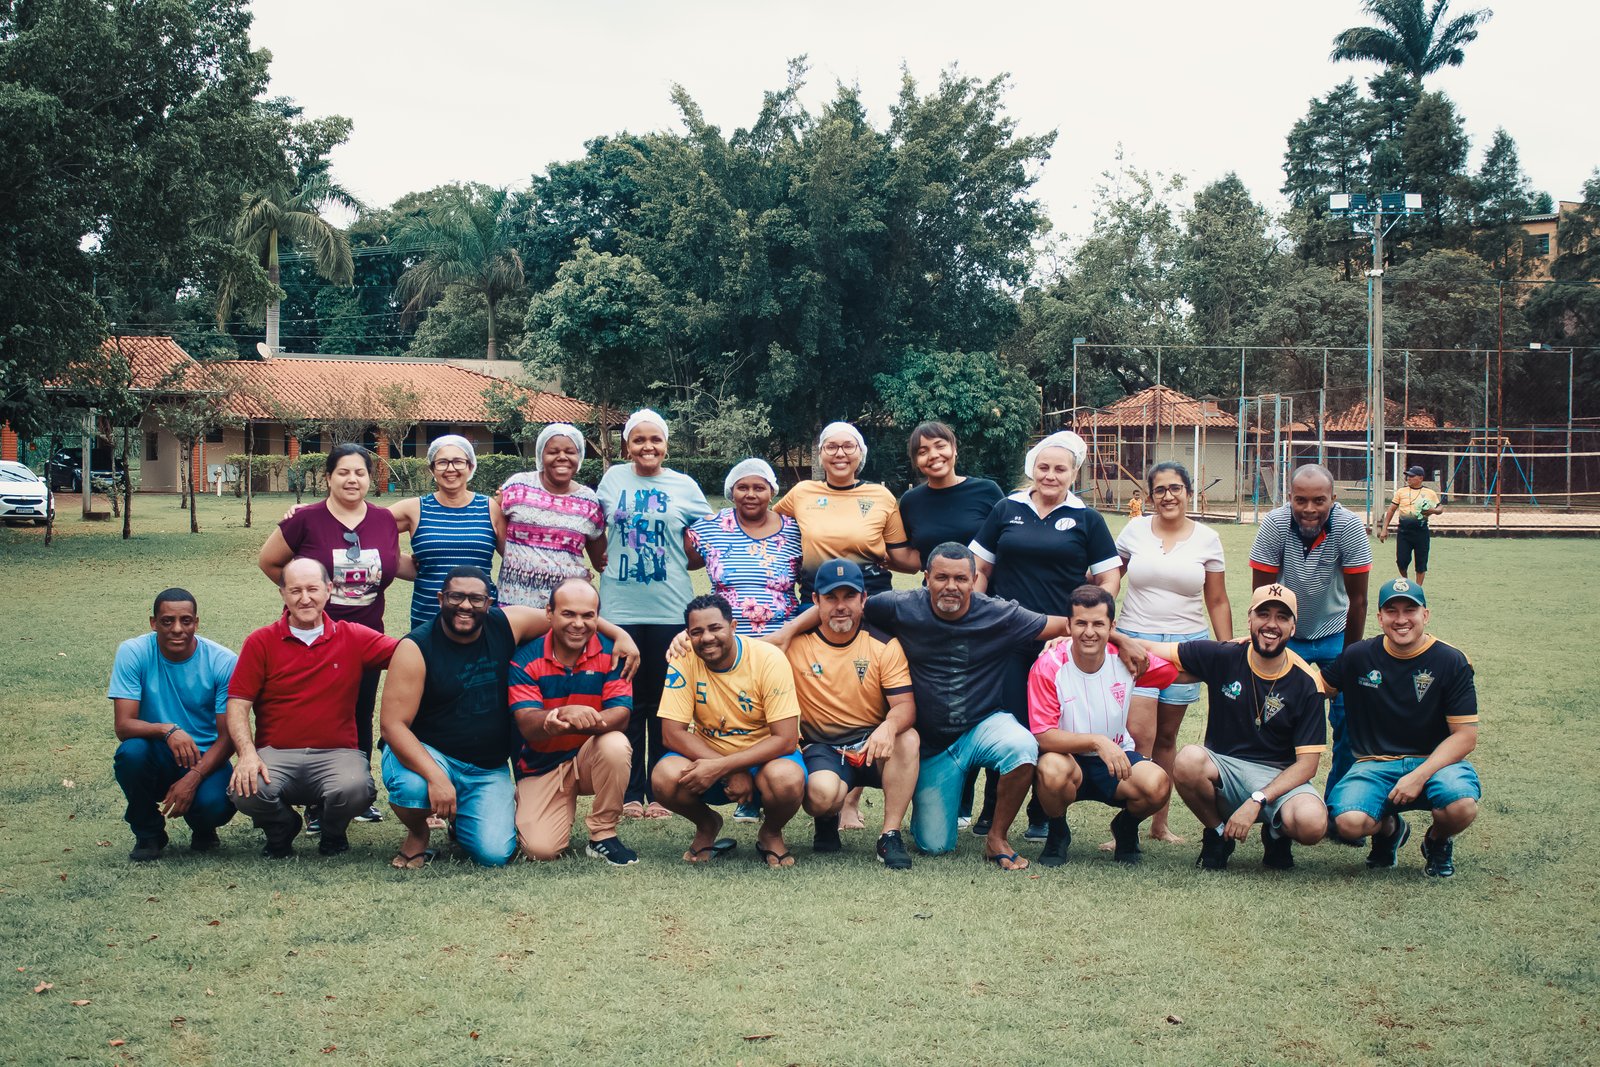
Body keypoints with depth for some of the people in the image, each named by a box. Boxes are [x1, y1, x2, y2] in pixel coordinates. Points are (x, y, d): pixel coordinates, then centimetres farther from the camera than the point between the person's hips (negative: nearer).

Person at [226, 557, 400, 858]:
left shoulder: (354, 637, 7)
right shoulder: (261, 642, 5)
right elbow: (237, 704, -1)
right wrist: (247, 753, -17)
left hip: (336, 754, 0)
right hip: (276, 755, 0)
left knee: (355, 788, -34)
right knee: (245, 790, -32)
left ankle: (333, 833, 7)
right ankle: (282, 827, 8)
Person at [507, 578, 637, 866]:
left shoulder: (611, 652, -10)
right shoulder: (525, 657, -12)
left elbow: (621, 716, -19)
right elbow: (527, 725, -21)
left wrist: (583, 720, -41)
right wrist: (566, 713, -44)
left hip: (591, 757, 0)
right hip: (540, 766, 0)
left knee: (616, 745, -34)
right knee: (541, 848, -19)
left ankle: (603, 836, -13)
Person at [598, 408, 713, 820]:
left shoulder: (684, 486, 5)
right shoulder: (612, 479, 8)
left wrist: (677, 564, 1)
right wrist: (605, 564, 8)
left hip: (669, 610, -1)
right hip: (620, 609, 1)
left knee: (664, 704, 3)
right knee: (627, 702, 3)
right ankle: (629, 792, 11)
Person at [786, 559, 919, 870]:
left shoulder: (885, 646, -1)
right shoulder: (795, 645, -3)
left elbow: (906, 705, -10)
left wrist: (889, 726, -33)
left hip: (874, 748, 2)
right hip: (821, 748, -1)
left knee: (908, 738, -31)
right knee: (823, 792, -34)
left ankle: (890, 836, -21)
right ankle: (826, 822, 6)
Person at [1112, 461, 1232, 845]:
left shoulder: (1207, 539, 5)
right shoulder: (1134, 530, 3)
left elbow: (1217, 602, 8)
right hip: (1135, 640, -1)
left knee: (1166, 737, 9)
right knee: (1140, 735, -11)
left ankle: (1160, 824, 17)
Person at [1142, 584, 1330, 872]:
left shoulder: (1306, 683, -7)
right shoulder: (1224, 657, -3)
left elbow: (1307, 763, -9)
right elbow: (1152, 650, 2)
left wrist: (1256, 802, -19)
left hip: (1278, 776, -1)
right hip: (1222, 767, 1)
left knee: (1311, 823, -33)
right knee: (1189, 759, -33)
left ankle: (1276, 833, 7)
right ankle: (1218, 833, -3)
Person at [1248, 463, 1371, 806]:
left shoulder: (1349, 527, -22)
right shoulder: (1275, 524, -22)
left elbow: (1357, 598, -12)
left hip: (1334, 633, 0)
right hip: (1286, 635, 0)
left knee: (1348, 720, -6)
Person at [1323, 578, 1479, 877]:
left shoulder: (1452, 662, -4)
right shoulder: (1358, 656, 4)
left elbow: (1465, 736, -6)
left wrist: (1419, 776, -19)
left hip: (1433, 762, -1)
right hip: (1375, 764, 1)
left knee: (1462, 806, -34)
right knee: (1349, 821, -29)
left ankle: (1437, 841, 7)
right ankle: (1388, 829, 13)